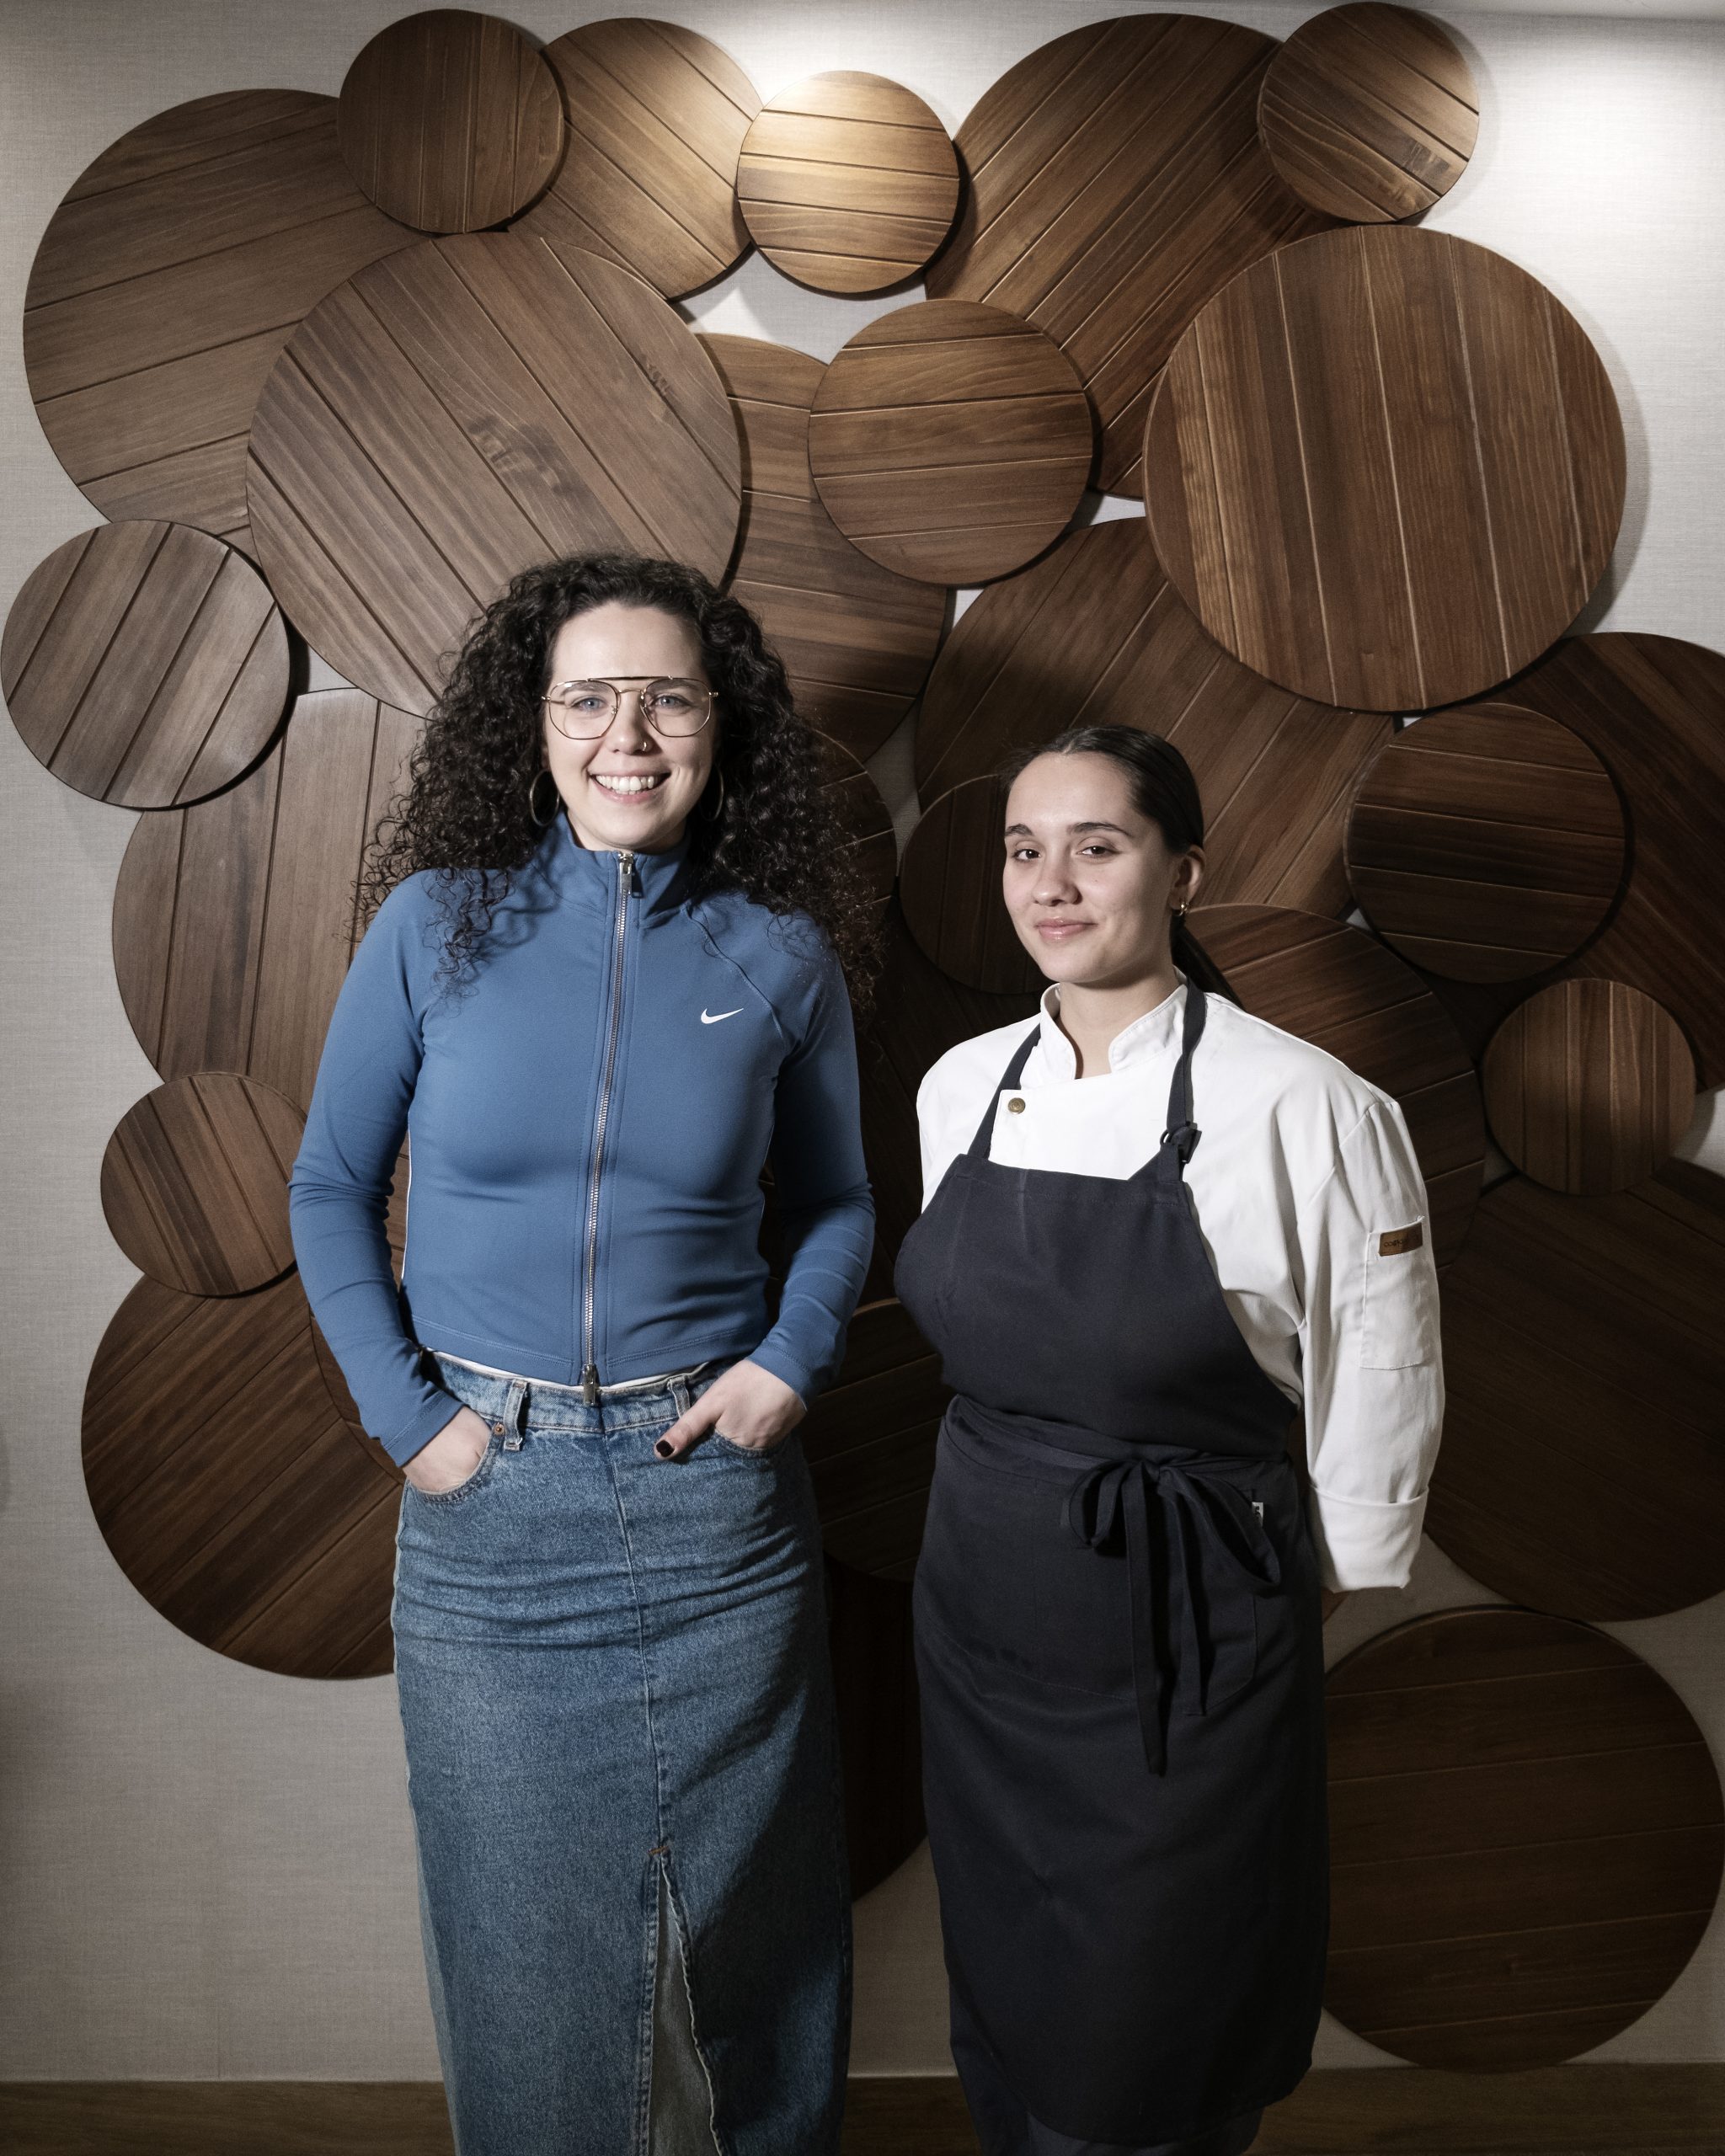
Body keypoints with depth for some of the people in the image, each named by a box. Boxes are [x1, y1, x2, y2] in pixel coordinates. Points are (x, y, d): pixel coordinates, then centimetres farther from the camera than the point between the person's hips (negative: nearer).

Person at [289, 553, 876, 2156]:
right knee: (523, 1923, 15)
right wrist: (406, 1413, -5)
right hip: (487, 1501, 0)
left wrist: (791, 1362, -6)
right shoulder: (439, 924, -3)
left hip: (715, 1491, 1)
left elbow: (836, 1202, 10)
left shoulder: (780, 956, -2)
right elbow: (330, 1189, 3)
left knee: (748, 1904, 16)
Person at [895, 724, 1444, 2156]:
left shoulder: (1307, 1109, -18)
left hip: (1184, 1655, -4)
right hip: (981, 1621, 5)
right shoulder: (963, 1085, -1)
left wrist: (1273, 1596, 0)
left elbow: (1377, 1400, -9)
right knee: (1005, 2036, 24)